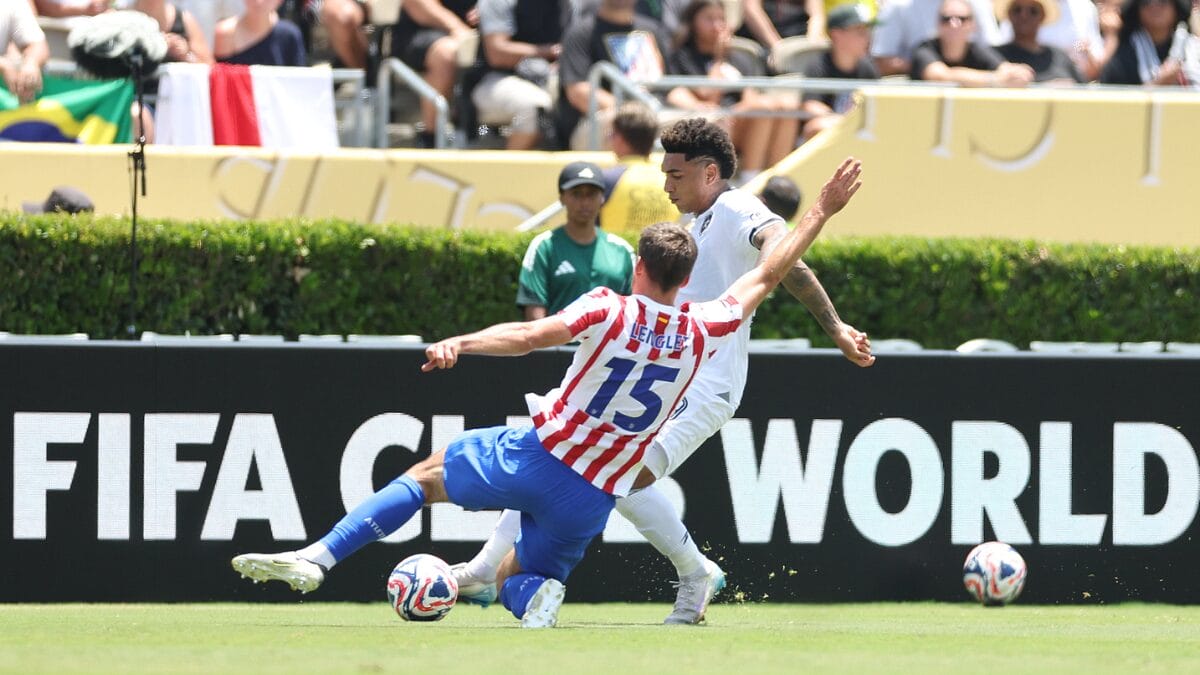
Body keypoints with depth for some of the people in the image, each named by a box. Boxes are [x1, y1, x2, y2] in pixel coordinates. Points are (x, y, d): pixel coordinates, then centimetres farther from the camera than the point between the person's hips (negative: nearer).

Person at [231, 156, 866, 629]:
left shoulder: (611, 309, -9)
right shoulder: (702, 334, 1)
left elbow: (532, 333, -24)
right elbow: (767, 275, 11)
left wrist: (459, 343, -30)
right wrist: (823, 209, 20)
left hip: (537, 454, -3)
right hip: (593, 498, 3)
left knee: (426, 473, 17)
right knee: (515, 579, 22)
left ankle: (316, 557, 3)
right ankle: (538, 594, -16)